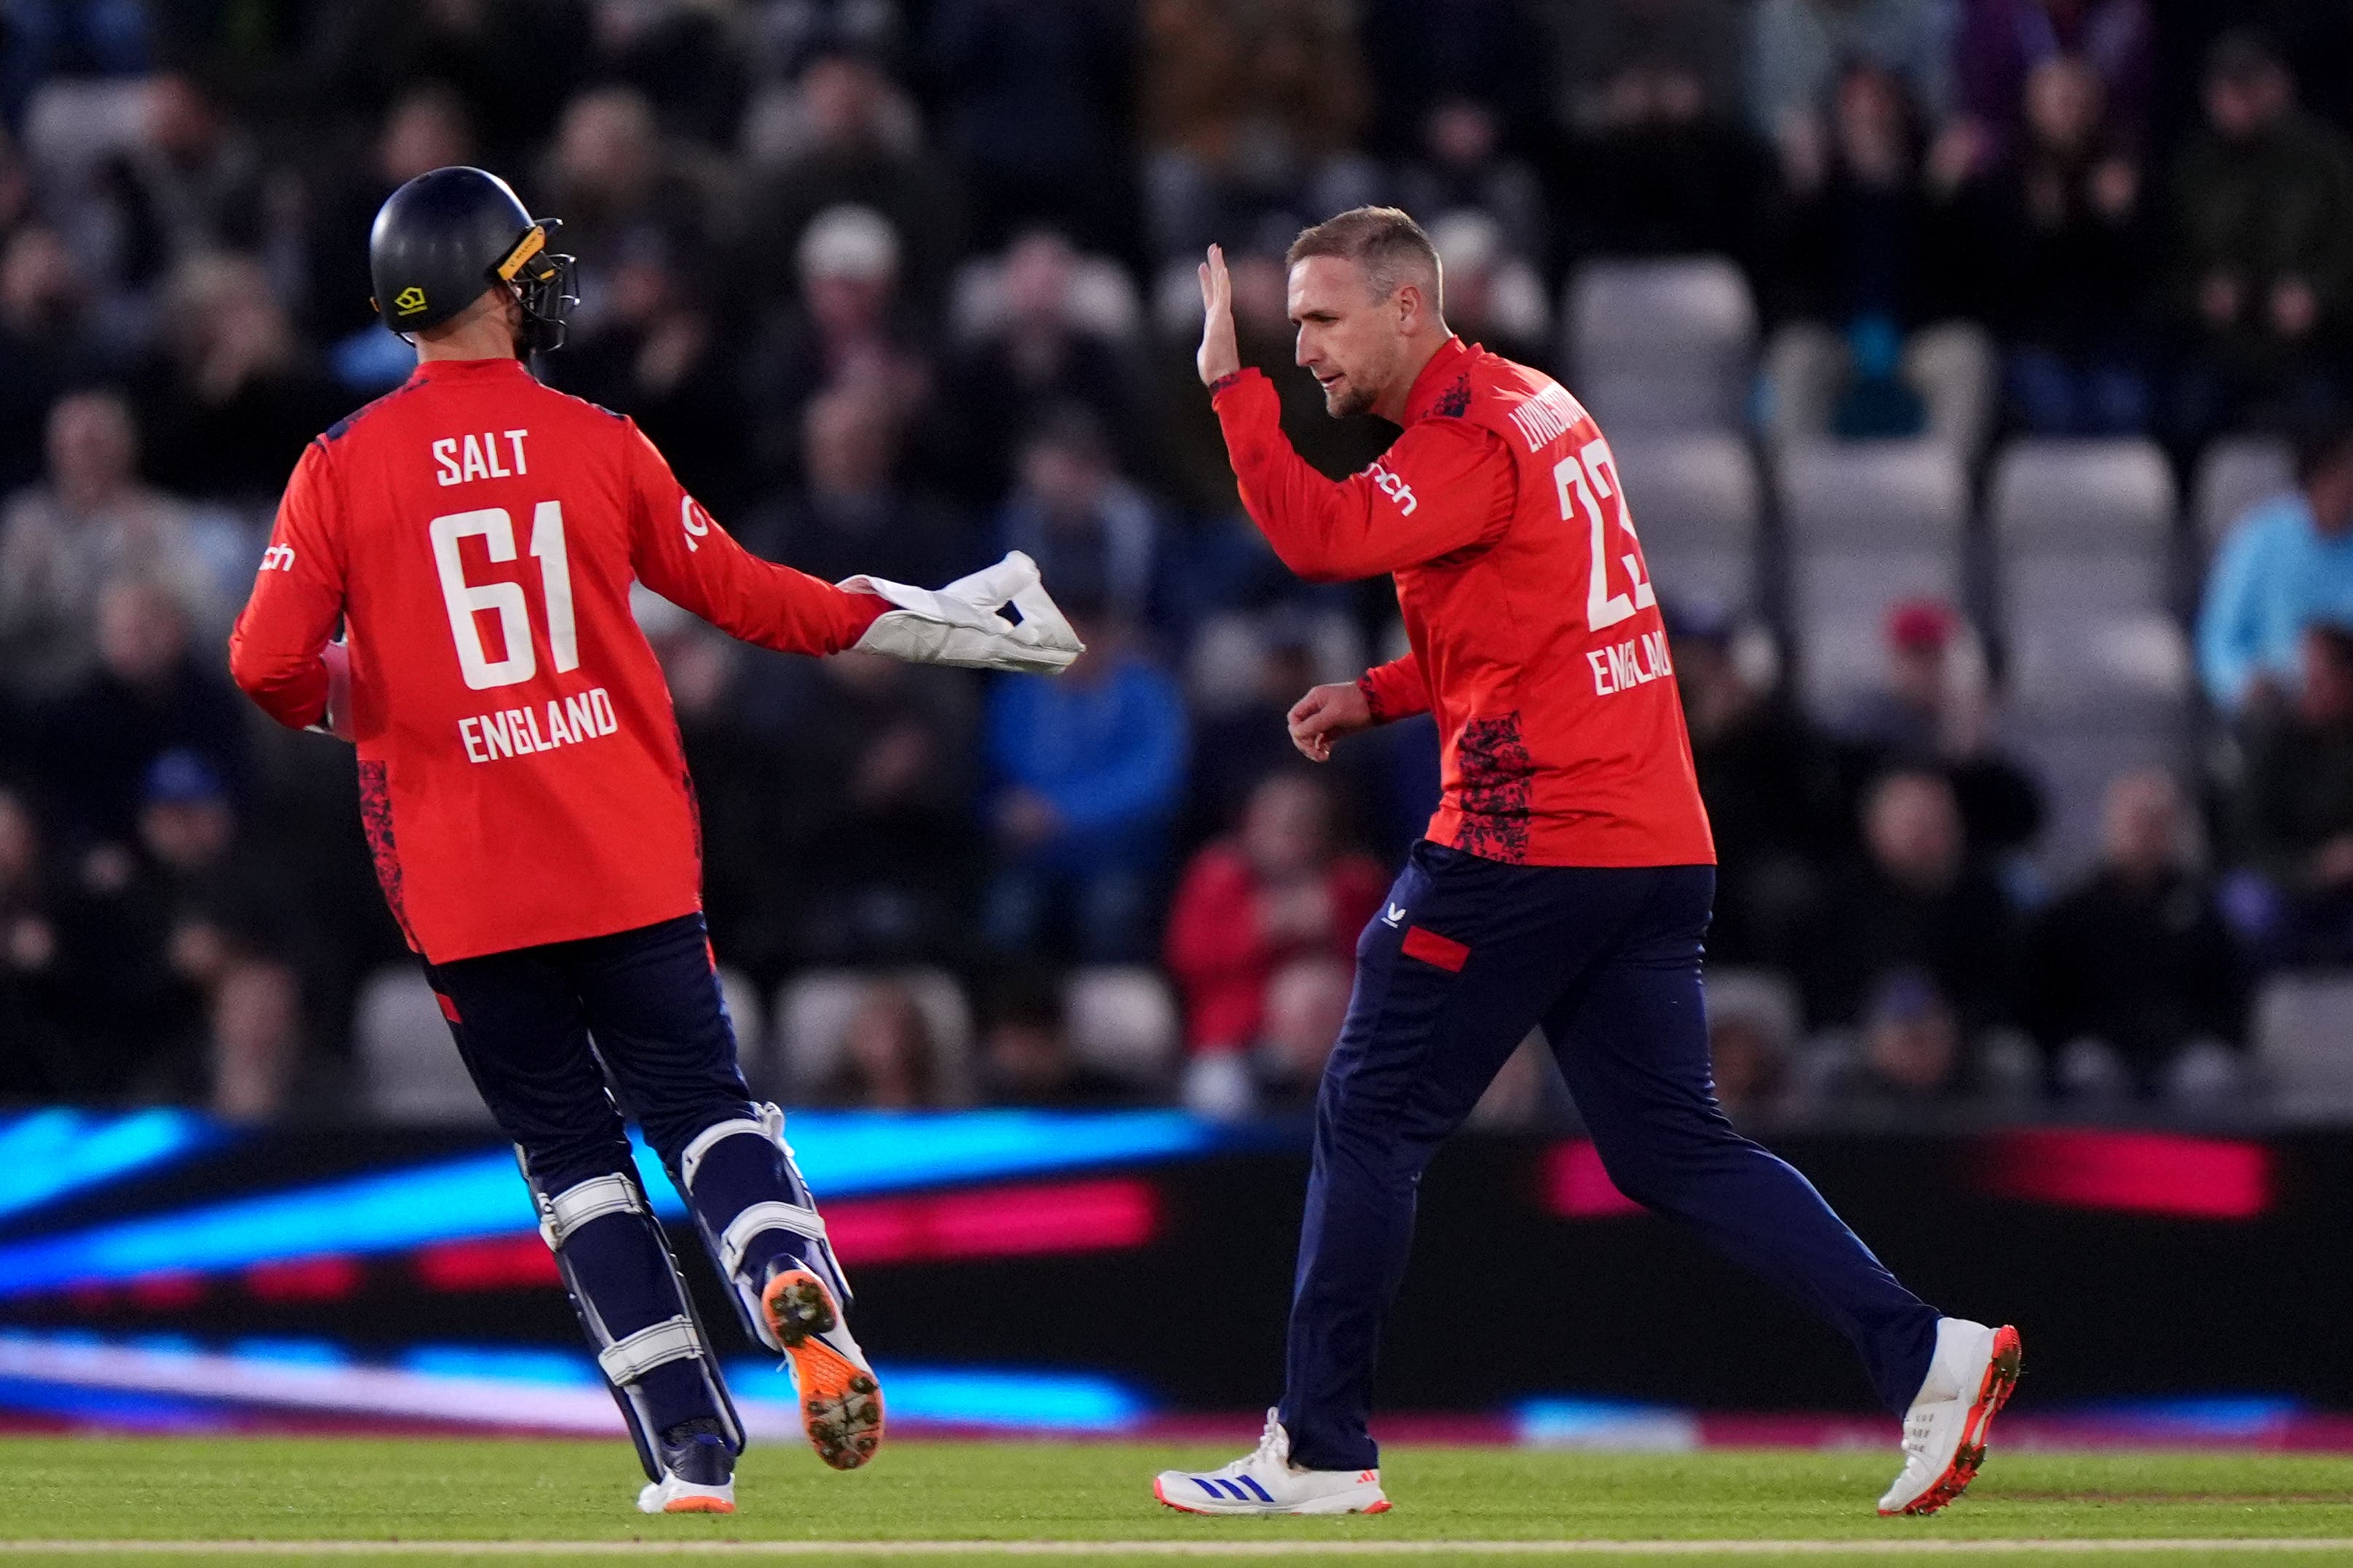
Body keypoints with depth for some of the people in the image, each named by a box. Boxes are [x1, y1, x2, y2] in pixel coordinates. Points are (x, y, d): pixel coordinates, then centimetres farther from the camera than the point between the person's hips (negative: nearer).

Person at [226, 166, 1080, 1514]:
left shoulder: (343, 468, -4)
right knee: (702, 1104, 8)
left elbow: (271, 665, -10)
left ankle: (693, 1446, 3)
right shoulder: (598, 444, -1)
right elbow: (741, 594, 7)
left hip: (463, 884, 0)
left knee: (571, 1150, 9)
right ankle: (794, 1283, -24)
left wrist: (342, 699, 14)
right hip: (630, 861, 0)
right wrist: (921, 623, 19)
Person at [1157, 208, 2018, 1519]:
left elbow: (1319, 537, -27)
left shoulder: (1472, 438, -12)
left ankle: (1321, 1453, 3)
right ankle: (1924, 1352, -2)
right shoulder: (1538, 409, 18)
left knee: (1371, 1120, 0)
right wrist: (1381, 697, 15)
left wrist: (1233, 384, -19)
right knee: (1671, 1147, 9)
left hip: (1530, 844, -9)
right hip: (1658, 842, 9)